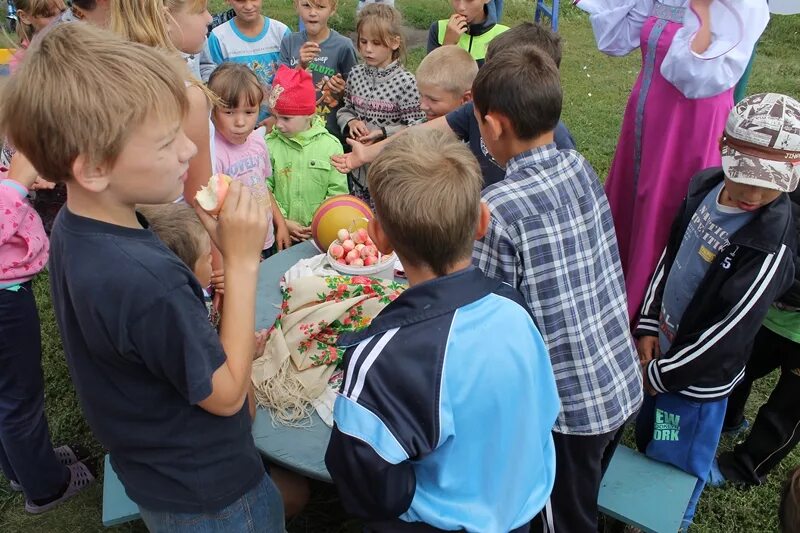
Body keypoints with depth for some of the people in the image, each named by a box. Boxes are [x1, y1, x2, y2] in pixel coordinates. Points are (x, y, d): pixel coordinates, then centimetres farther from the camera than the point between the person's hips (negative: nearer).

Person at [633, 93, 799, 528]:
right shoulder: (705, 184, -10)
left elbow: (725, 333, -22)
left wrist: (659, 376, -12)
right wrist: (648, 326, -2)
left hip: (699, 375, -7)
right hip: (661, 346, 7)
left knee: (671, 473, 13)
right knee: (647, 441, 28)